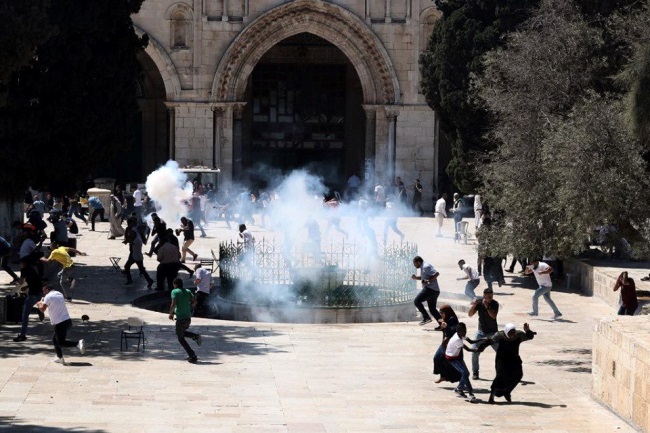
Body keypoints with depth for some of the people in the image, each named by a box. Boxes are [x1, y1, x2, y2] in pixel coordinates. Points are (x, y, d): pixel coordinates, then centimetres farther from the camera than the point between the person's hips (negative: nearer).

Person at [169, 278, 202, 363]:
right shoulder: (188, 291, 9)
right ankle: (195, 336, 1)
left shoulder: (175, 292, -9)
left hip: (180, 318, -6)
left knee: (181, 338, 6)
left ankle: (192, 356, -4)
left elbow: (173, 304, -18)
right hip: (188, 317, 6)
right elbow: (194, 301, 7)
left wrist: (171, 313, -3)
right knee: (182, 333, 30)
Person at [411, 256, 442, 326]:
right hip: (435, 291, 11)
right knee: (432, 309, 12)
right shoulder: (423, 267, 19)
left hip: (430, 289, -11)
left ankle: (426, 317, -10)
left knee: (417, 301, -10)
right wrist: (415, 277, 17)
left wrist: (428, 281, -23)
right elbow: (422, 277, 36)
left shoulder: (426, 267, -12)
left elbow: (437, 273, -21)